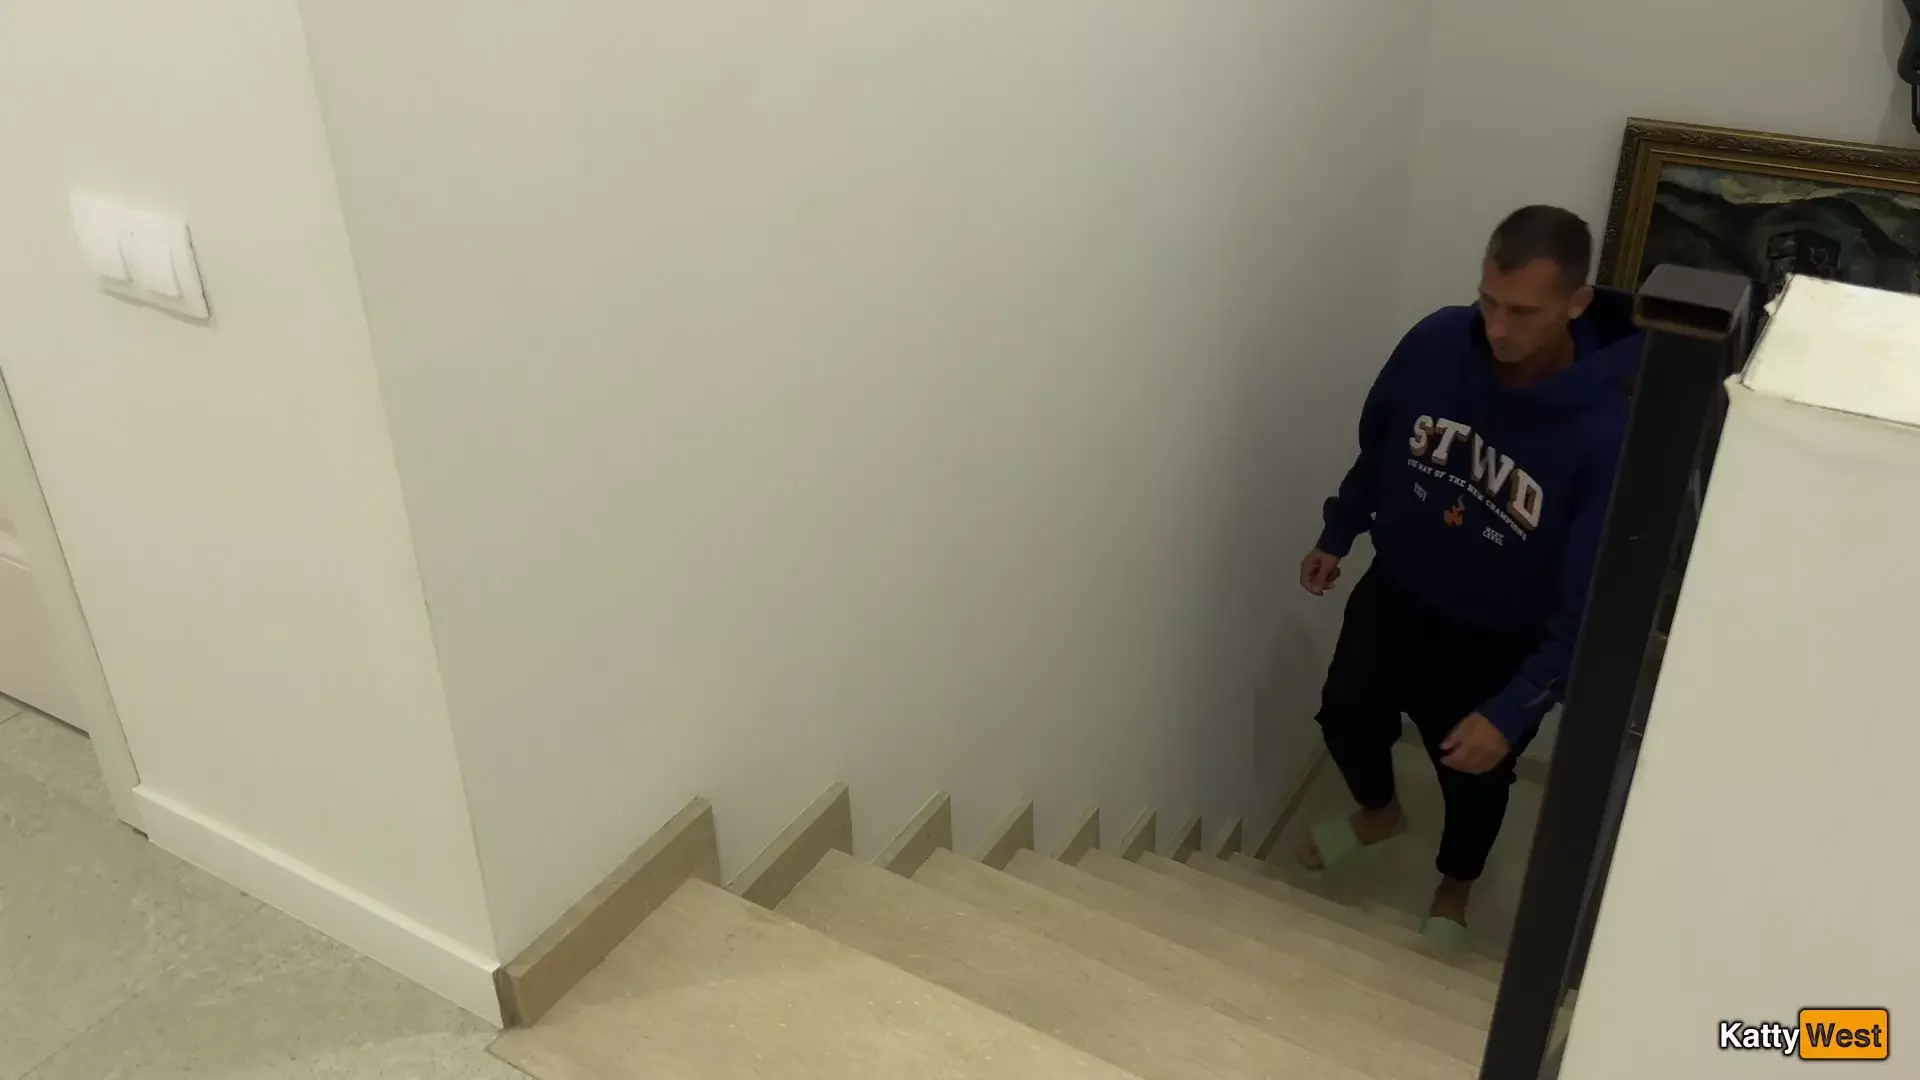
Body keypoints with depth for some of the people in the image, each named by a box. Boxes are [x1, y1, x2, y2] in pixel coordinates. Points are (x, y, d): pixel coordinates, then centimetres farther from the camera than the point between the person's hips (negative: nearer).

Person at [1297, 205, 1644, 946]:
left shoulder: (1606, 432, -32)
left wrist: (1512, 711, -31)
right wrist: (1338, 535, 9)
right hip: (1398, 586, 3)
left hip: (1502, 636, -3)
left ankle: (1455, 885, 47)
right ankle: (1377, 812, 46)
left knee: (1476, 772, 15)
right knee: (1346, 713, 10)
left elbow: (1588, 601, -27)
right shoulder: (1435, 343, -20)